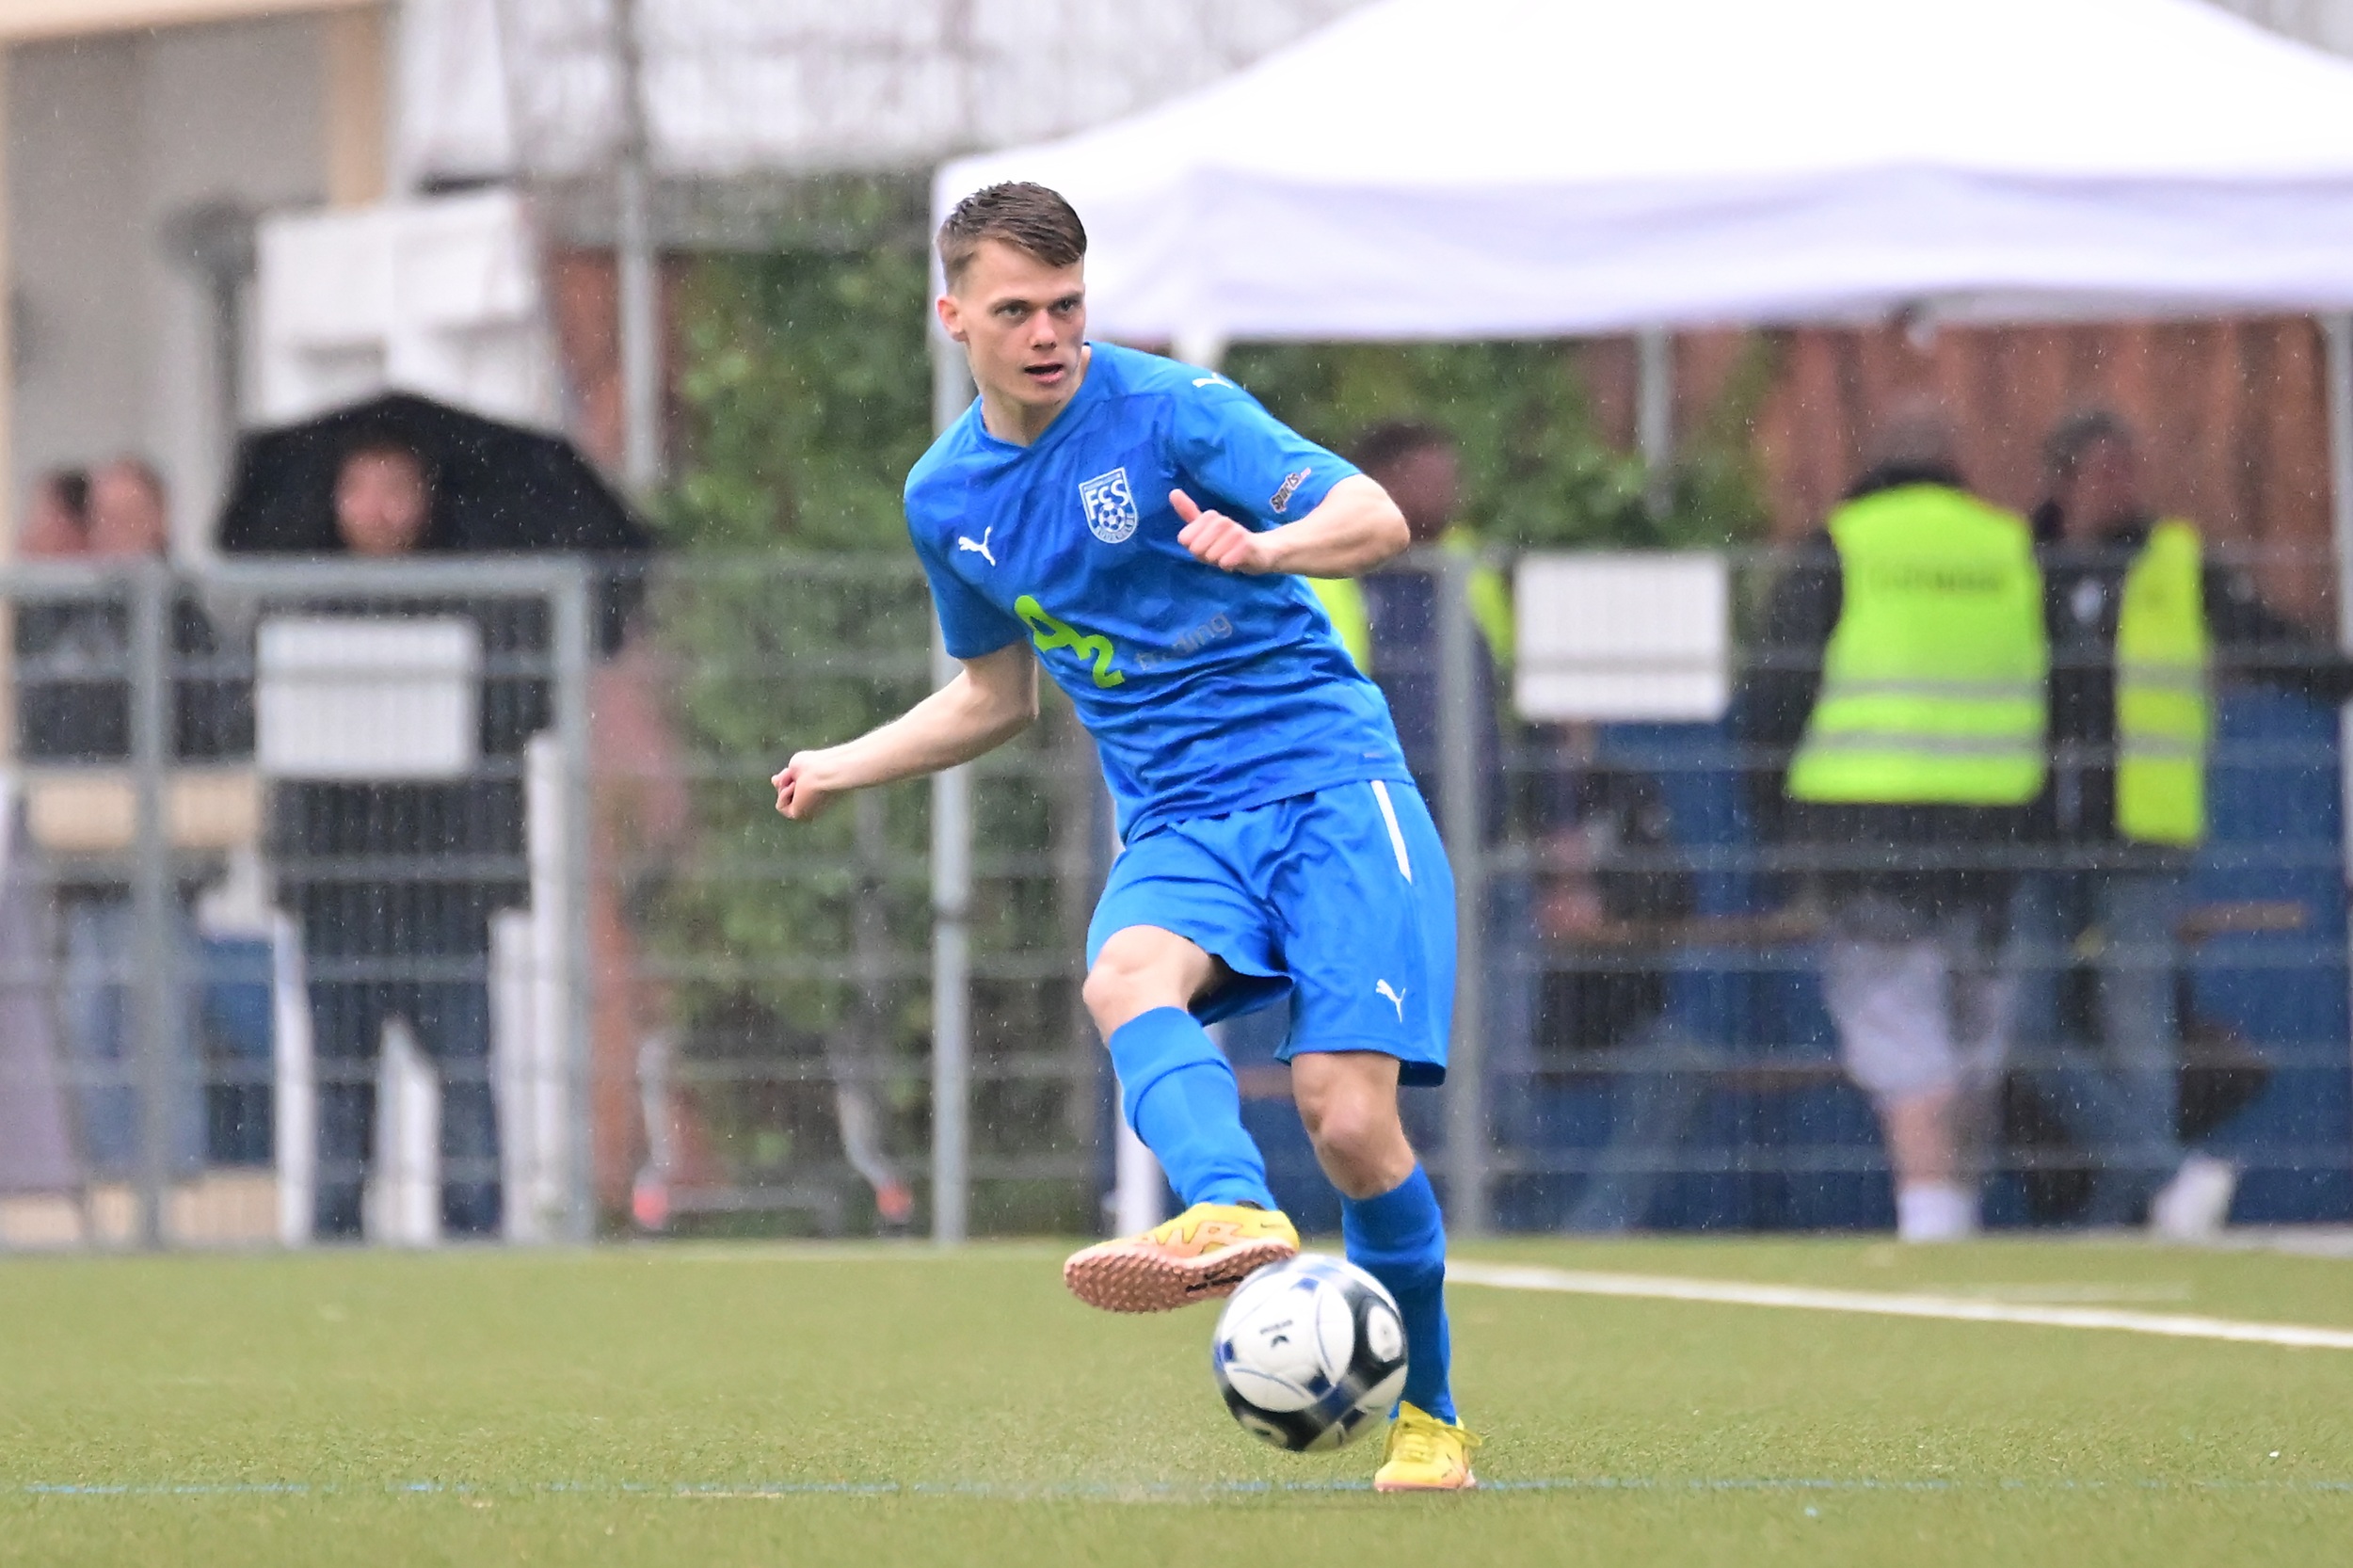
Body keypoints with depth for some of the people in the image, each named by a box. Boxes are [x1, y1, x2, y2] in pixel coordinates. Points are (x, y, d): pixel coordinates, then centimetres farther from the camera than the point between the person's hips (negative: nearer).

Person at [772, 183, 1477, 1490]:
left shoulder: (1166, 408, -6)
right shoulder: (947, 498, 11)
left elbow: (1378, 520, -16)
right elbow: (998, 695, 28)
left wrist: (1268, 548, -35)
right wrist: (847, 768, 19)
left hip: (1327, 778, -4)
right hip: (1178, 823, 4)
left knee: (1349, 1118, -18)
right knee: (1126, 977, -33)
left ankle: (1427, 1418, 3)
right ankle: (1235, 1214, -59)